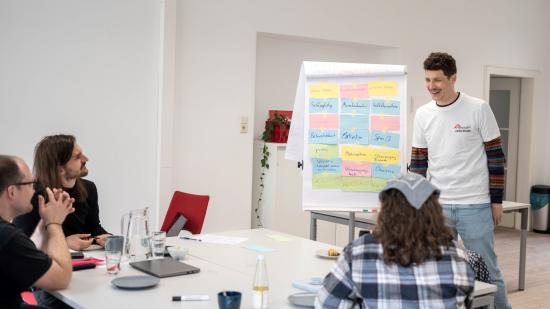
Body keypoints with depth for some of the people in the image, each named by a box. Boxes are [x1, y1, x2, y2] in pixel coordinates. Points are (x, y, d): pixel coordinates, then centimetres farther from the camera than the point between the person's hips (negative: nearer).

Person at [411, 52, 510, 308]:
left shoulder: (478, 109, -6)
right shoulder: (423, 114, 4)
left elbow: (495, 156, -2)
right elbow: (418, 162, 9)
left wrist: (496, 200, -4)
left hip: (475, 205, -3)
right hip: (436, 205, 3)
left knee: (486, 270, 5)